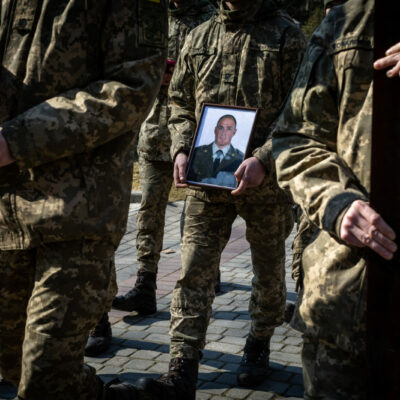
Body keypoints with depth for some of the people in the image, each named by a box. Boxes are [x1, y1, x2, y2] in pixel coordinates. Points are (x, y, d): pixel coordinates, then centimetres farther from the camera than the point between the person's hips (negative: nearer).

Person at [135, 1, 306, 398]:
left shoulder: (286, 35, -2)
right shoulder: (198, 37, 10)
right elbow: (180, 103, 17)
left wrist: (264, 160, -20)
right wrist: (182, 150, -1)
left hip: (266, 179, -2)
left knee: (269, 269, 13)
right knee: (193, 271, -3)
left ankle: (259, 344, 37)